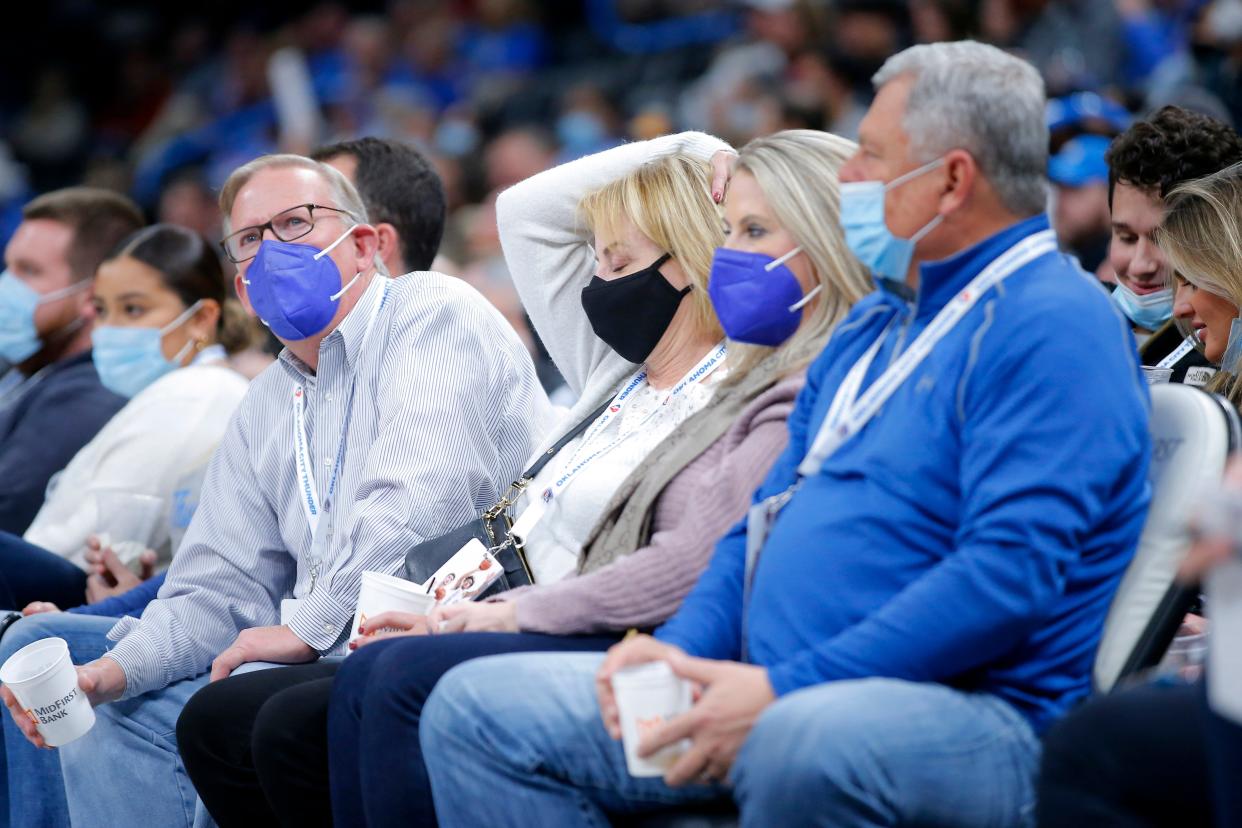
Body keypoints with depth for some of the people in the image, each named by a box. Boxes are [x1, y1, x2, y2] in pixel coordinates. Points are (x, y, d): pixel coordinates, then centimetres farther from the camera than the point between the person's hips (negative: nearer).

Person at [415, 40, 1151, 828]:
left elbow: (1012, 571, -21)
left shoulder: (1052, 327, -9)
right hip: (780, 696, 9)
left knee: (802, 744, -43)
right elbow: (770, 515, 26)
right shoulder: (873, 323, 23)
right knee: (475, 707, 1)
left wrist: (783, 690, -24)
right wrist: (681, 648, 4)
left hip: (962, 711, -9)